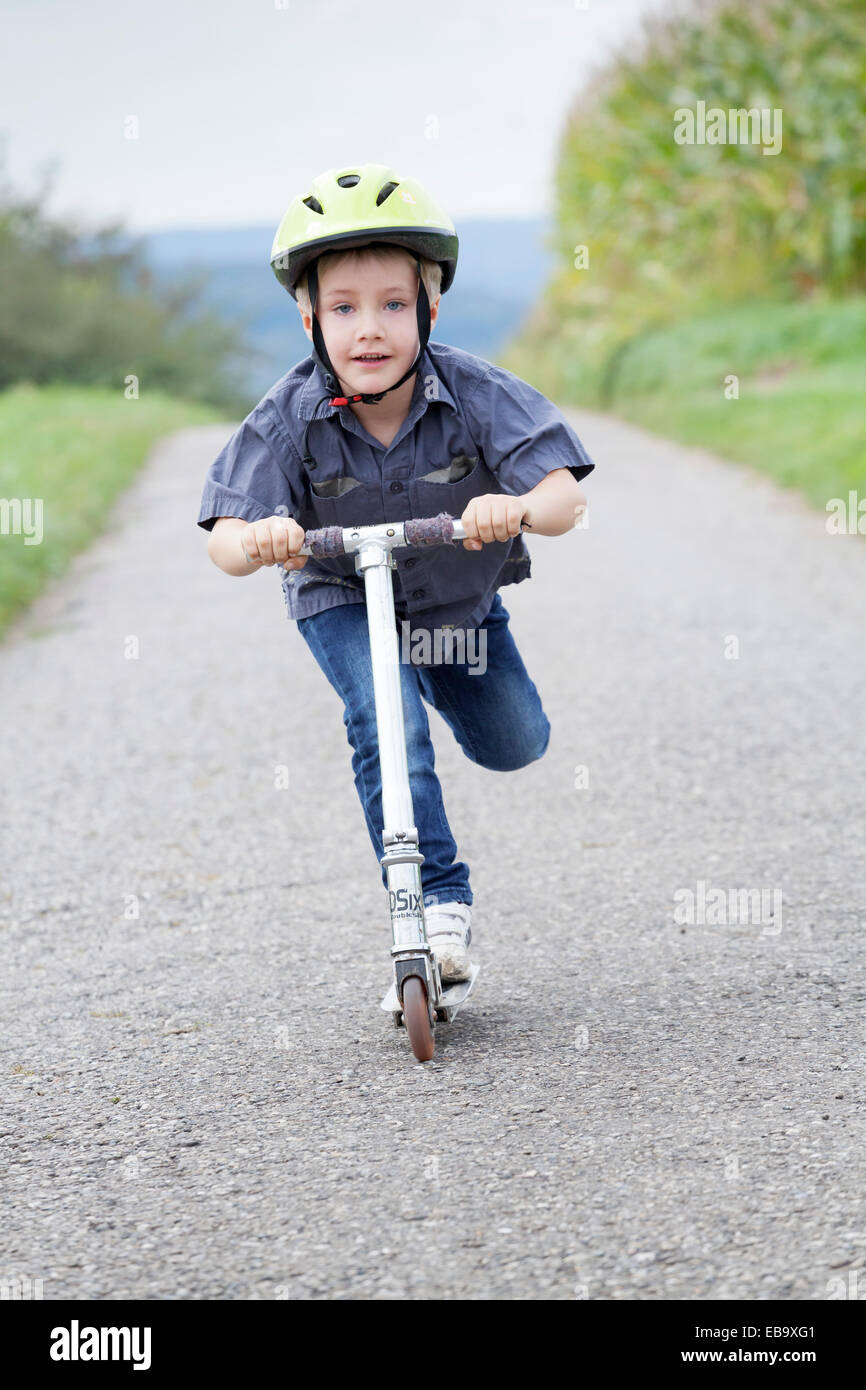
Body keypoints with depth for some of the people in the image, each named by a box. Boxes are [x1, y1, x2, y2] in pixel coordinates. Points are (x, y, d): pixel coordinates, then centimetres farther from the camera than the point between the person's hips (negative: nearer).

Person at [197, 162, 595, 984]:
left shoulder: (475, 394, -29)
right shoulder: (290, 420, -28)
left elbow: (566, 497, -36)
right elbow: (222, 541, -32)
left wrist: (520, 508, -59)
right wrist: (257, 539, -56)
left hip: (460, 590, 2)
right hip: (341, 596, -2)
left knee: (515, 745, 11)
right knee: (387, 727, -25)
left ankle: (441, 669, 45)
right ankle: (440, 909, -16)